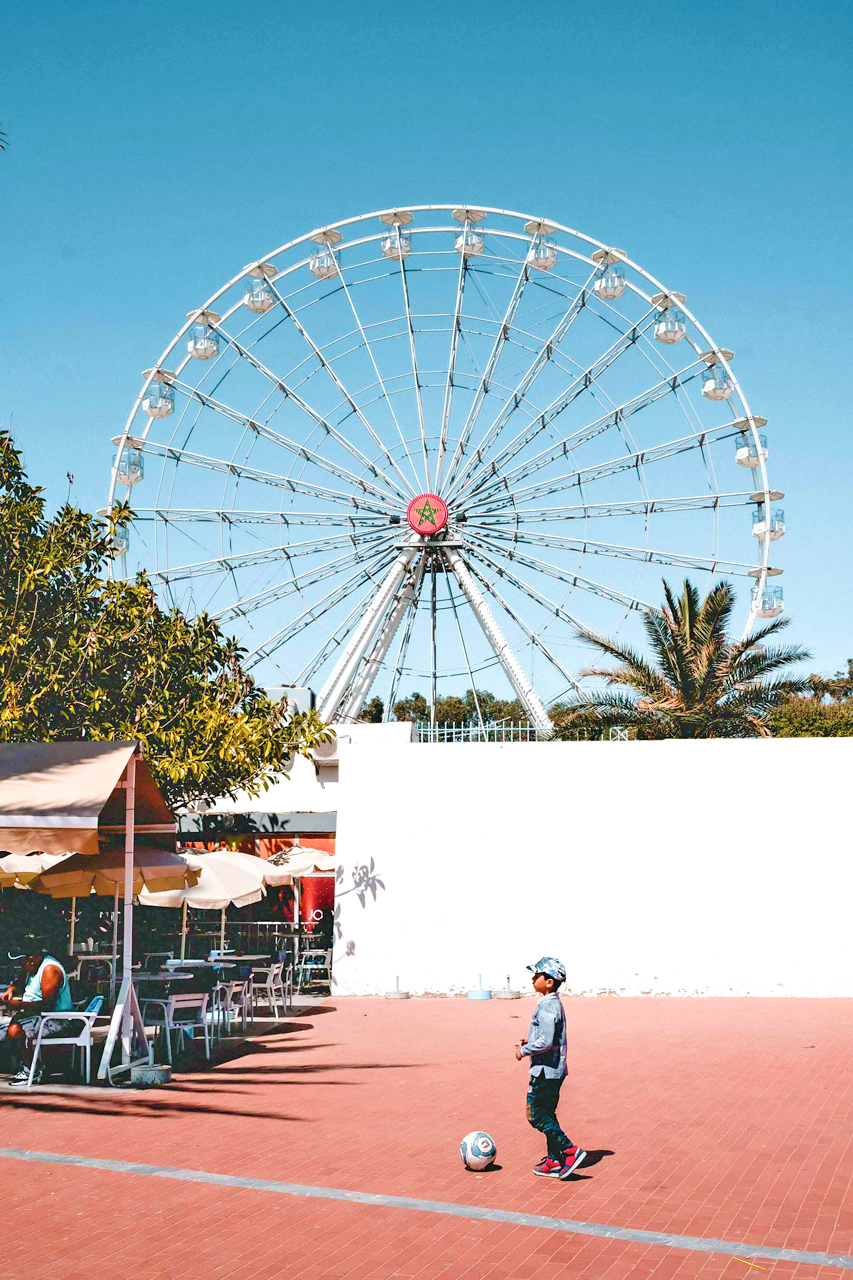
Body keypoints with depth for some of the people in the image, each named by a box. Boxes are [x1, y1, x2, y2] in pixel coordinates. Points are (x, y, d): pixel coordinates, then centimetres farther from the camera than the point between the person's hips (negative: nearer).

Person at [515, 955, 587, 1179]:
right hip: (555, 1070, 10)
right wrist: (530, 1041, 12)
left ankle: (570, 1151, -6)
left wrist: (524, 1051, -13)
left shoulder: (547, 1006, -20)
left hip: (544, 1070, -10)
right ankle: (554, 1160, 20)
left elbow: (546, 1041, -26)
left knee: (537, 1116, -4)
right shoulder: (555, 1003, 12)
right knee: (546, 1115, 15)